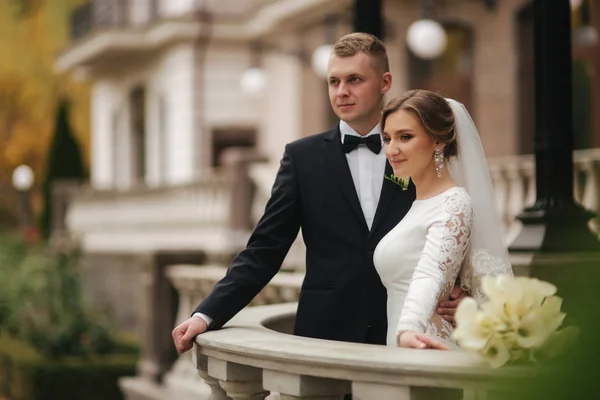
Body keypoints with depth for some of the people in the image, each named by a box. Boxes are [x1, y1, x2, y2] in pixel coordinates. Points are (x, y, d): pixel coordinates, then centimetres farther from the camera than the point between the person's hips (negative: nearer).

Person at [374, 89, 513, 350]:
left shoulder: (454, 204, -13)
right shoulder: (418, 205, 15)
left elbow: (429, 277, -31)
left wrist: (409, 330, -45)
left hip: (430, 357, -8)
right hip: (402, 354, 8)